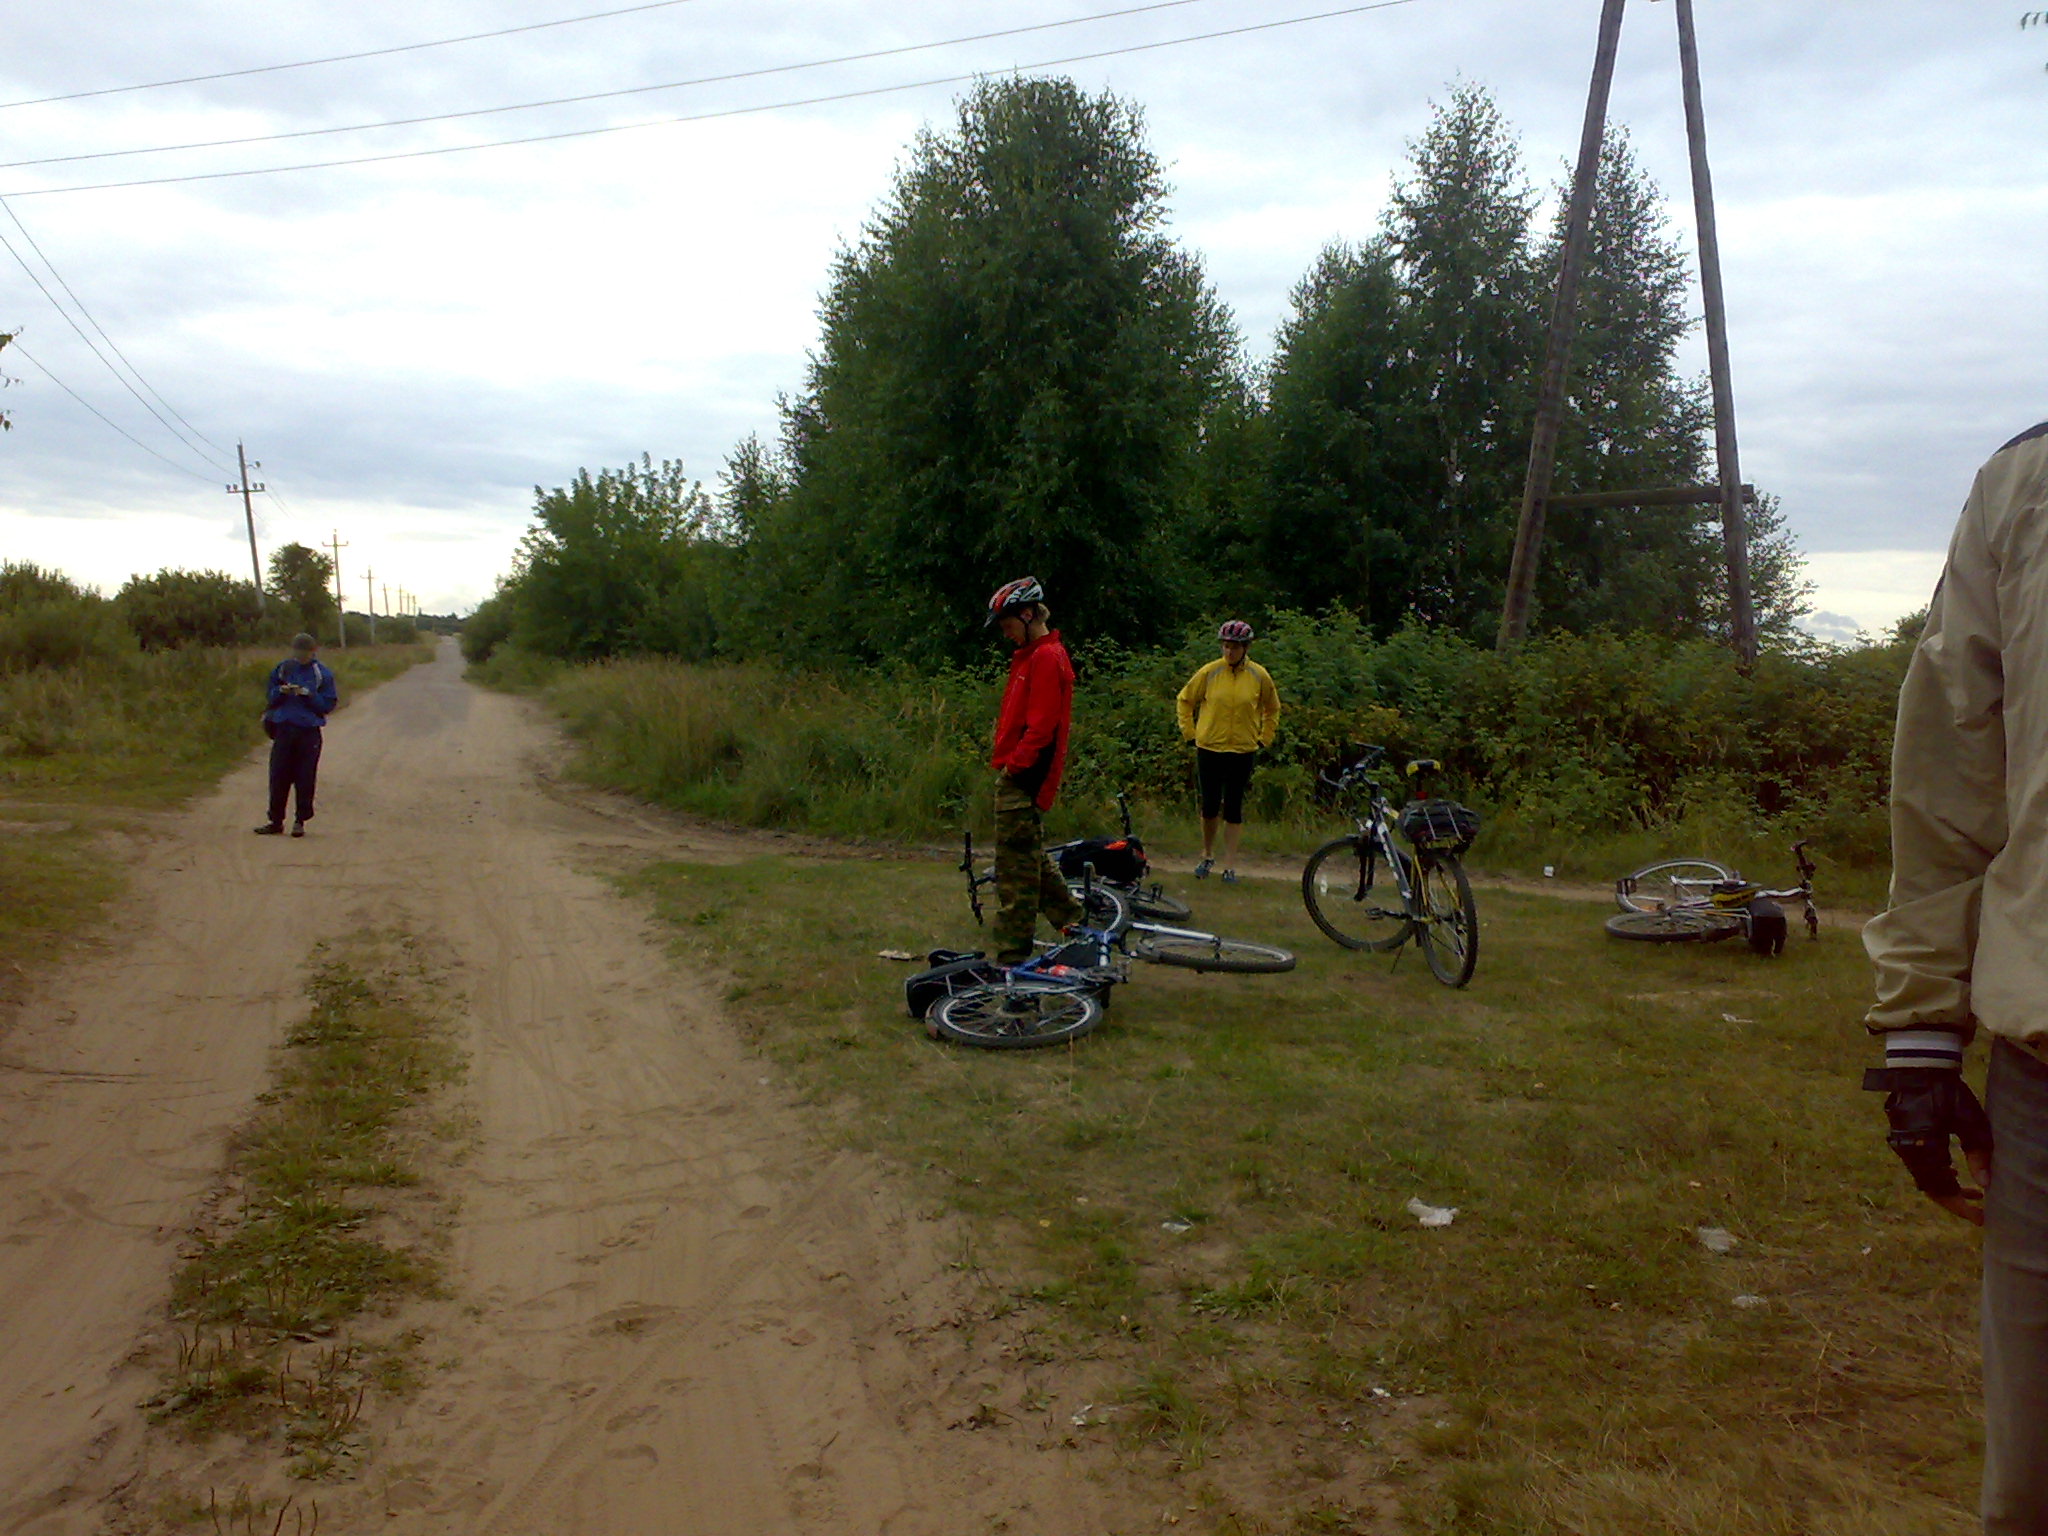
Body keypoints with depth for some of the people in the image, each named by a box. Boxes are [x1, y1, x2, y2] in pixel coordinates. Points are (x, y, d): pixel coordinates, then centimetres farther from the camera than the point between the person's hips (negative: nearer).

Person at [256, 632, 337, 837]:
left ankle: (300, 821, 9)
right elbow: (270, 697, 13)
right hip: (283, 729, 2)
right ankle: (276, 821, 10)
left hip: (309, 731, -2)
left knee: (305, 779, -1)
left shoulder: (322, 674, 2)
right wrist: (282, 691, -8)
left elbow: (329, 704, 0)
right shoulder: (282, 669, 9)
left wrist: (309, 695, -15)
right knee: (278, 776, 2)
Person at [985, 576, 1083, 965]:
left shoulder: (1045, 657, -15)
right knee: (1031, 858, 19)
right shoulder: (1033, 655, 18)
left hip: (1022, 777, -10)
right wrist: (1010, 763, 14)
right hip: (1020, 776, 10)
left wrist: (1016, 765, -15)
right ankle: (1071, 920, 28)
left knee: (1016, 866, -6)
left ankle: (1012, 957, -1)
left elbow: (1041, 725, -20)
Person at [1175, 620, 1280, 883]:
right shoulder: (1209, 672, -5)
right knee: (1210, 806, 5)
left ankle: (1230, 865, 11)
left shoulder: (1259, 676, -1)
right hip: (1209, 749, 0)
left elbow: (1272, 709, 15)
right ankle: (1207, 856, 26)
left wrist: (1264, 739, 10)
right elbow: (1184, 701, 9)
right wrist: (1190, 732, 4)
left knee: (1234, 809, 4)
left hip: (1243, 751, 0)